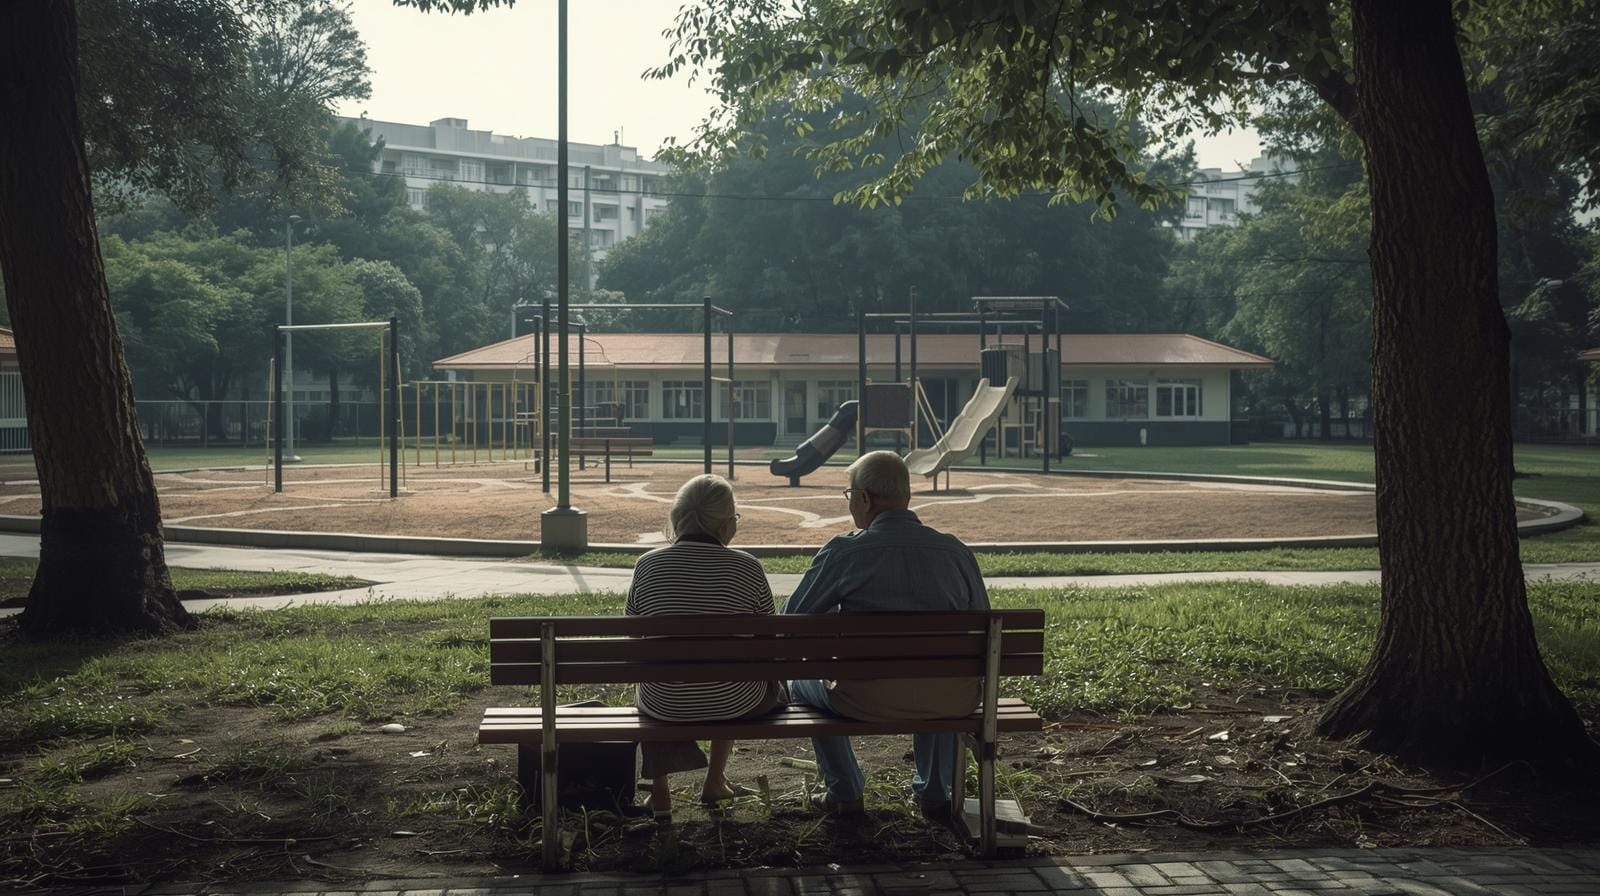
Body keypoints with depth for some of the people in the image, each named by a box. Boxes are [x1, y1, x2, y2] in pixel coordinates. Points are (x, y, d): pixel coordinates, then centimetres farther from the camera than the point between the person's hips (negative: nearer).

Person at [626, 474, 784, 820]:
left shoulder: (648, 564, -6)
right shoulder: (747, 567, -10)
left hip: (664, 706, 1)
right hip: (735, 705, -1)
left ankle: (659, 792, 37)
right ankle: (715, 780, 41)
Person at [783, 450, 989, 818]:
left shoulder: (843, 552, -7)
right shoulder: (957, 551, 2)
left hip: (867, 700, -3)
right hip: (950, 700, 3)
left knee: (802, 683, 29)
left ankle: (845, 791, 33)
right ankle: (934, 791, 39)